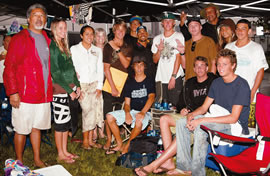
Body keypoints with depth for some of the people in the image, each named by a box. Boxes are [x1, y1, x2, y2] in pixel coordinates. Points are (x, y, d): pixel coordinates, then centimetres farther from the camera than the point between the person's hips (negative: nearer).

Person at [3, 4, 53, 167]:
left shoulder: (46, 40, 13)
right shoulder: (20, 38, -6)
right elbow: (9, 67, -10)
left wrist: (49, 89, 14)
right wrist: (13, 92, -17)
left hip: (44, 95, 6)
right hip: (24, 95, -6)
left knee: (36, 127, 16)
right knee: (21, 130, 4)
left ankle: (37, 160, 28)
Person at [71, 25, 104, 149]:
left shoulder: (97, 50, 14)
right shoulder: (74, 49, 4)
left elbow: (100, 69, 11)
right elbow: (72, 68, -1)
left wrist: (99, 87, 0)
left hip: (95, 84, 3)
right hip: (82, 84, -3)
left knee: (95, 110, -4)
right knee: (88, 110, -14)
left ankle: (90, 140, 7)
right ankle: (85, 140, -1)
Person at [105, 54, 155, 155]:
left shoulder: (149, 81, 1)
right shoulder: (130, 83, 12)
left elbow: (151, 98, -15)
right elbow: (127, 103, 8)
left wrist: (142, 112, -31)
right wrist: (127, 114, -15)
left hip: (145, 112, -5)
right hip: (131, 111, 5)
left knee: (139, 121, -38)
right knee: (110, 116, -13)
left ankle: (127, 146, -17)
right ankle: (119, 145, -5)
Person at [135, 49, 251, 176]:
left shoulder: (241, 85, -14)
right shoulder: (217, 82, 11)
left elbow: (233, 118, -21)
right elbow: (204, 107, 11)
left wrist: (202, 120, -25)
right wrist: (192, 115, -14)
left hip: (236, 126, -8)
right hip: (218, 121, 8)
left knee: (200, 126, -33)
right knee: (182, 123, -9)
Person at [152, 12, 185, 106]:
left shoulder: (178, 36, 2)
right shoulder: (157, 39, 13)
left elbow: (178, 58, -5)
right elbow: (155, 60, 13)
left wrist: (173, 77, -11)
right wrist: (159, 50, -8)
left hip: (175, 78, -3)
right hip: (161, 78, 3)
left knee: (175, 104, -5)